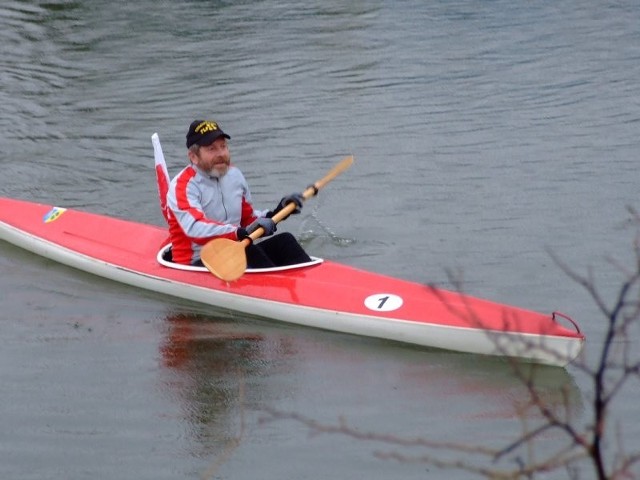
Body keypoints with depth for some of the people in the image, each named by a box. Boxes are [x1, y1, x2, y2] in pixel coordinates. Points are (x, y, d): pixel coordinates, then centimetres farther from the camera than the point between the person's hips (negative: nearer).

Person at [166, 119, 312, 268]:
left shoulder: (234, 174, 12)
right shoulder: (182, 186, -13)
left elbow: (248, 218, 25)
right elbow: (196, 230, -31)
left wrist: (276, 214, 5)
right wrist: (243, 233, -40)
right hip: (197, 265, -8)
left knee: (284, 240, -13)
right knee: (248, 251, -32)